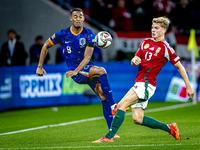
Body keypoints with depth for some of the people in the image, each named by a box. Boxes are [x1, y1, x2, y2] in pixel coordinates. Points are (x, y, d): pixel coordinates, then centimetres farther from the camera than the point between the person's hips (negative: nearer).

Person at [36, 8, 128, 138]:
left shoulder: (89, 34, -3)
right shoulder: (63, 34, -4)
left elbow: (87, 57, -11)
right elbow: (46, 46, 10)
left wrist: (76, 71, -26)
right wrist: (40, 67, 8)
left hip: (88, 68, 3)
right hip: (75, 71, -3)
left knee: (103, 94, -12)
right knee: (101, 71, -29)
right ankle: (113, 106, -27)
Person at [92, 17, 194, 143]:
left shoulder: (166, 48, -4)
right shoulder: (145, 42, 15)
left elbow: (180, 67, 1)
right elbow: (133, 62, 19)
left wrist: (188, 87, 0)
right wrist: (134, 60, -7)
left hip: (147, 84, -8)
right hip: (139, 83, 8)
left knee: (122, 105, -18)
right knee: (138, 119, 3)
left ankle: (109, 137, -17)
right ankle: (169, 128, 17)